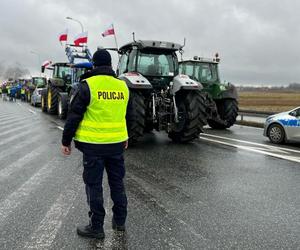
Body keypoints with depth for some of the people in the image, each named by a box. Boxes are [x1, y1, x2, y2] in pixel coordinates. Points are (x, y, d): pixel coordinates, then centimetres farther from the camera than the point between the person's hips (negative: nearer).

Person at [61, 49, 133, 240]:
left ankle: (96, 227, 16)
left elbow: (74, 116, -9)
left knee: (94, 184, 6)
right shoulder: (123, 86, 6)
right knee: (117, 181, 17)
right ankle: (120, 221, 30)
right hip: (117, 143, 5)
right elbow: (129, 116, 15)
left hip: (93, 145, -5)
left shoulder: (87, 85, -9)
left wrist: (66, 141, 0)